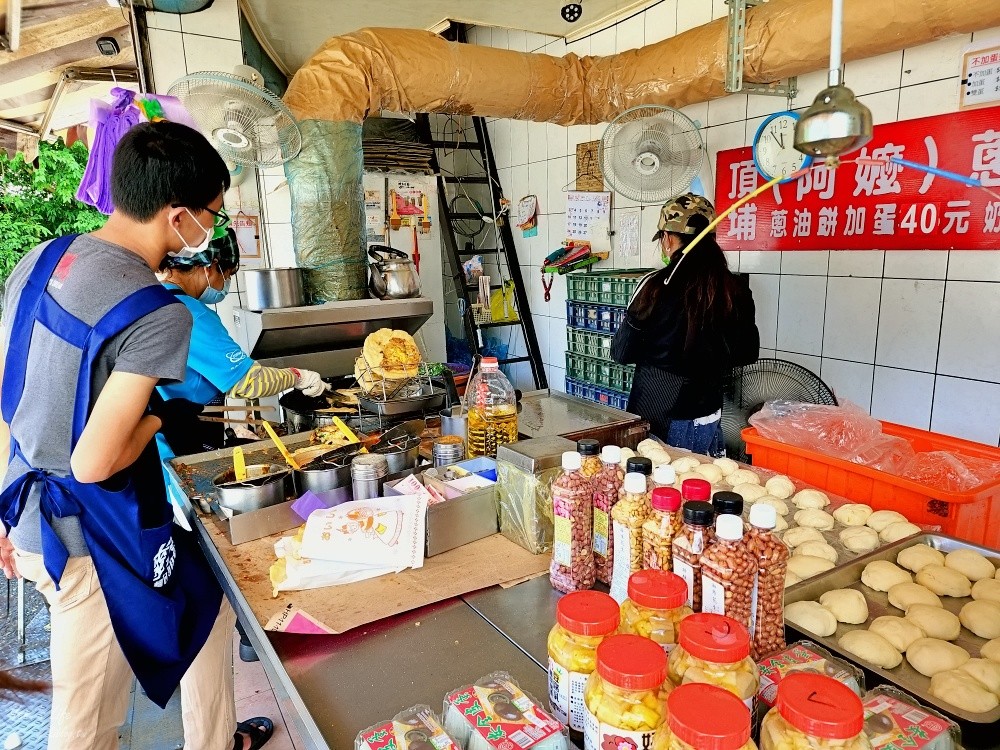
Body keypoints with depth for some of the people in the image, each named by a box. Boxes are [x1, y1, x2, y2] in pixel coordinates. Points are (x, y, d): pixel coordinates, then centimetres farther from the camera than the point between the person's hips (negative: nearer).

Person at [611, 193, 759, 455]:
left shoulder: (656, 286, -15)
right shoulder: (735, 291, -5)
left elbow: (621, 353, -6)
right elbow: (748, 353, 9)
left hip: (655, 417, -3)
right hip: (707, 421, 4)